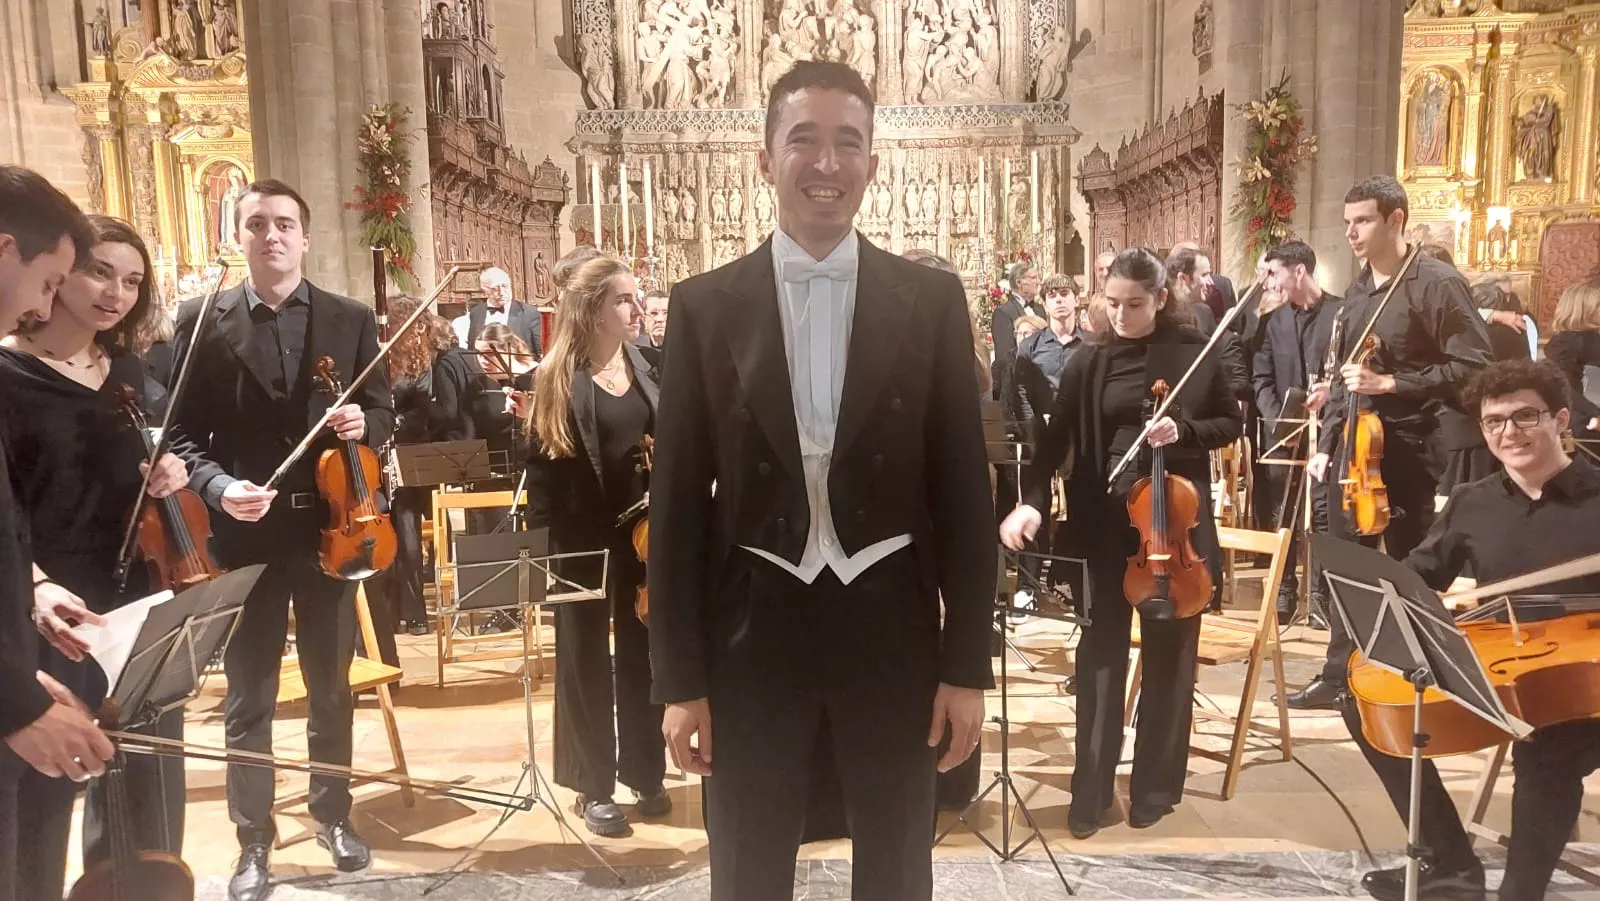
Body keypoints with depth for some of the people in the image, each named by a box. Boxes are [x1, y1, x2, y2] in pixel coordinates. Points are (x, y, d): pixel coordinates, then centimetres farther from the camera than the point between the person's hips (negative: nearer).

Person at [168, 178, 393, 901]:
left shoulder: (352, 320, 3)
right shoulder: (201, 321, 0)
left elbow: (382, 415, 6)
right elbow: (184, 432, -1)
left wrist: (362, 423, -16)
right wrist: (218, 487, -18)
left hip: (330, 527, 1)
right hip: (244, 532, -1)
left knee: (331, 686, 15)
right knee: (248, 698, 9)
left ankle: (333, 815, 33)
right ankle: (253, 841, 23)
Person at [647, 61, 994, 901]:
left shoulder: (931, 300, -1)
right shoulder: (705, 306, -1)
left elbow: (962, 490, 0)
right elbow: (678, 503, -1)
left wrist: (967, 664, -1)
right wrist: (680, 677, -3)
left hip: (892, 631, 1)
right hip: (752, 634, 0)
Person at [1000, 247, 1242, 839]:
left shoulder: (1195, 353, 0)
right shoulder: (1090, 363, 0)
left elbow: (1231, 424, 7)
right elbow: (1056, 440, -6)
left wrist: (1184, 431, -13)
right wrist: (1032, 501, -22)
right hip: (1107, 519, 0)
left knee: (1169, 650, 8)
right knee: (1101, 650, 3)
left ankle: (1157, 784, 23)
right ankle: (1091, 790, 13)